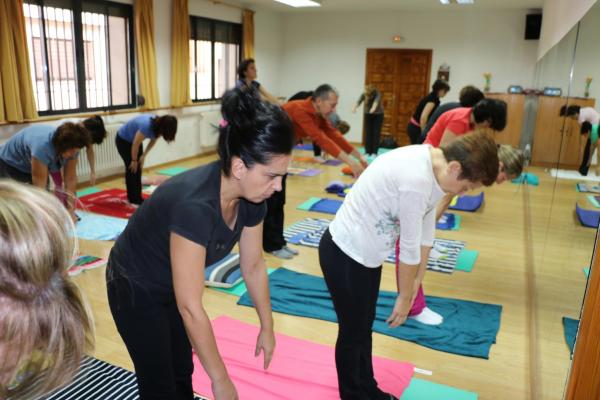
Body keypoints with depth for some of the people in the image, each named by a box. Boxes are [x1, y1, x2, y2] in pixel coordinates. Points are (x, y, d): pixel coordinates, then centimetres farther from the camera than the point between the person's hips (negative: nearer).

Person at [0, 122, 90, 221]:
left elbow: (71, 180, -20)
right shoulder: (42, 147, -43)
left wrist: (70, 211, -22)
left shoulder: (72, 148, -23)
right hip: (10, 163, -6)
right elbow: (39, 188, -41)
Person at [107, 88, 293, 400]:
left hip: (172, 286, 7)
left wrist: (267, 327, 7)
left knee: (183, 372, 20)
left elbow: (253, 266, -2)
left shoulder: (250, 197, -17)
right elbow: (190, 307, -34)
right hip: (135, 290, -6)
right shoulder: (195, 205, -41)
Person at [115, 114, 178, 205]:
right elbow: (135, 144, -30)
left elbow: (153, 141, -1)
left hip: (134, 140, 7)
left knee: (138, 168, 5)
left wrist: (143, 156, -7)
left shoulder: (158, 126, -17)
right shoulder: (147, 126, -40)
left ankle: (137, 197, 12)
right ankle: (133, 199, 1)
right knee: (132, 169, -8)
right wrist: (134, 160, -16)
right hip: (123, 140, -7)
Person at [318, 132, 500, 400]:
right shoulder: (416, 179, -32)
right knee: (352, 333, 10)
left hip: (366, 253, 9)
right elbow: (409, 246, -21)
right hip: (345, 254, -9)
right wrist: (405, 296, -7)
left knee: (364, 328, 23)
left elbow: (426, 230, 6)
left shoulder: (433, 165, -2)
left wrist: (416, 282, 11)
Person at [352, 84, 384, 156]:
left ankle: (374, 152, -2)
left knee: (376, 133, -6)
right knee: (368, 133, -3)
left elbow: (376, 101, -48)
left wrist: (373, 108, -70)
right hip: (368, 115, 2)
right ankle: (368, 152, 2)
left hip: (378, 115, -2)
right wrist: (354, 108, -58)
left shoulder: (377, 94, -27)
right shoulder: (364, 94, -19)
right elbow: (358, 101, -36)